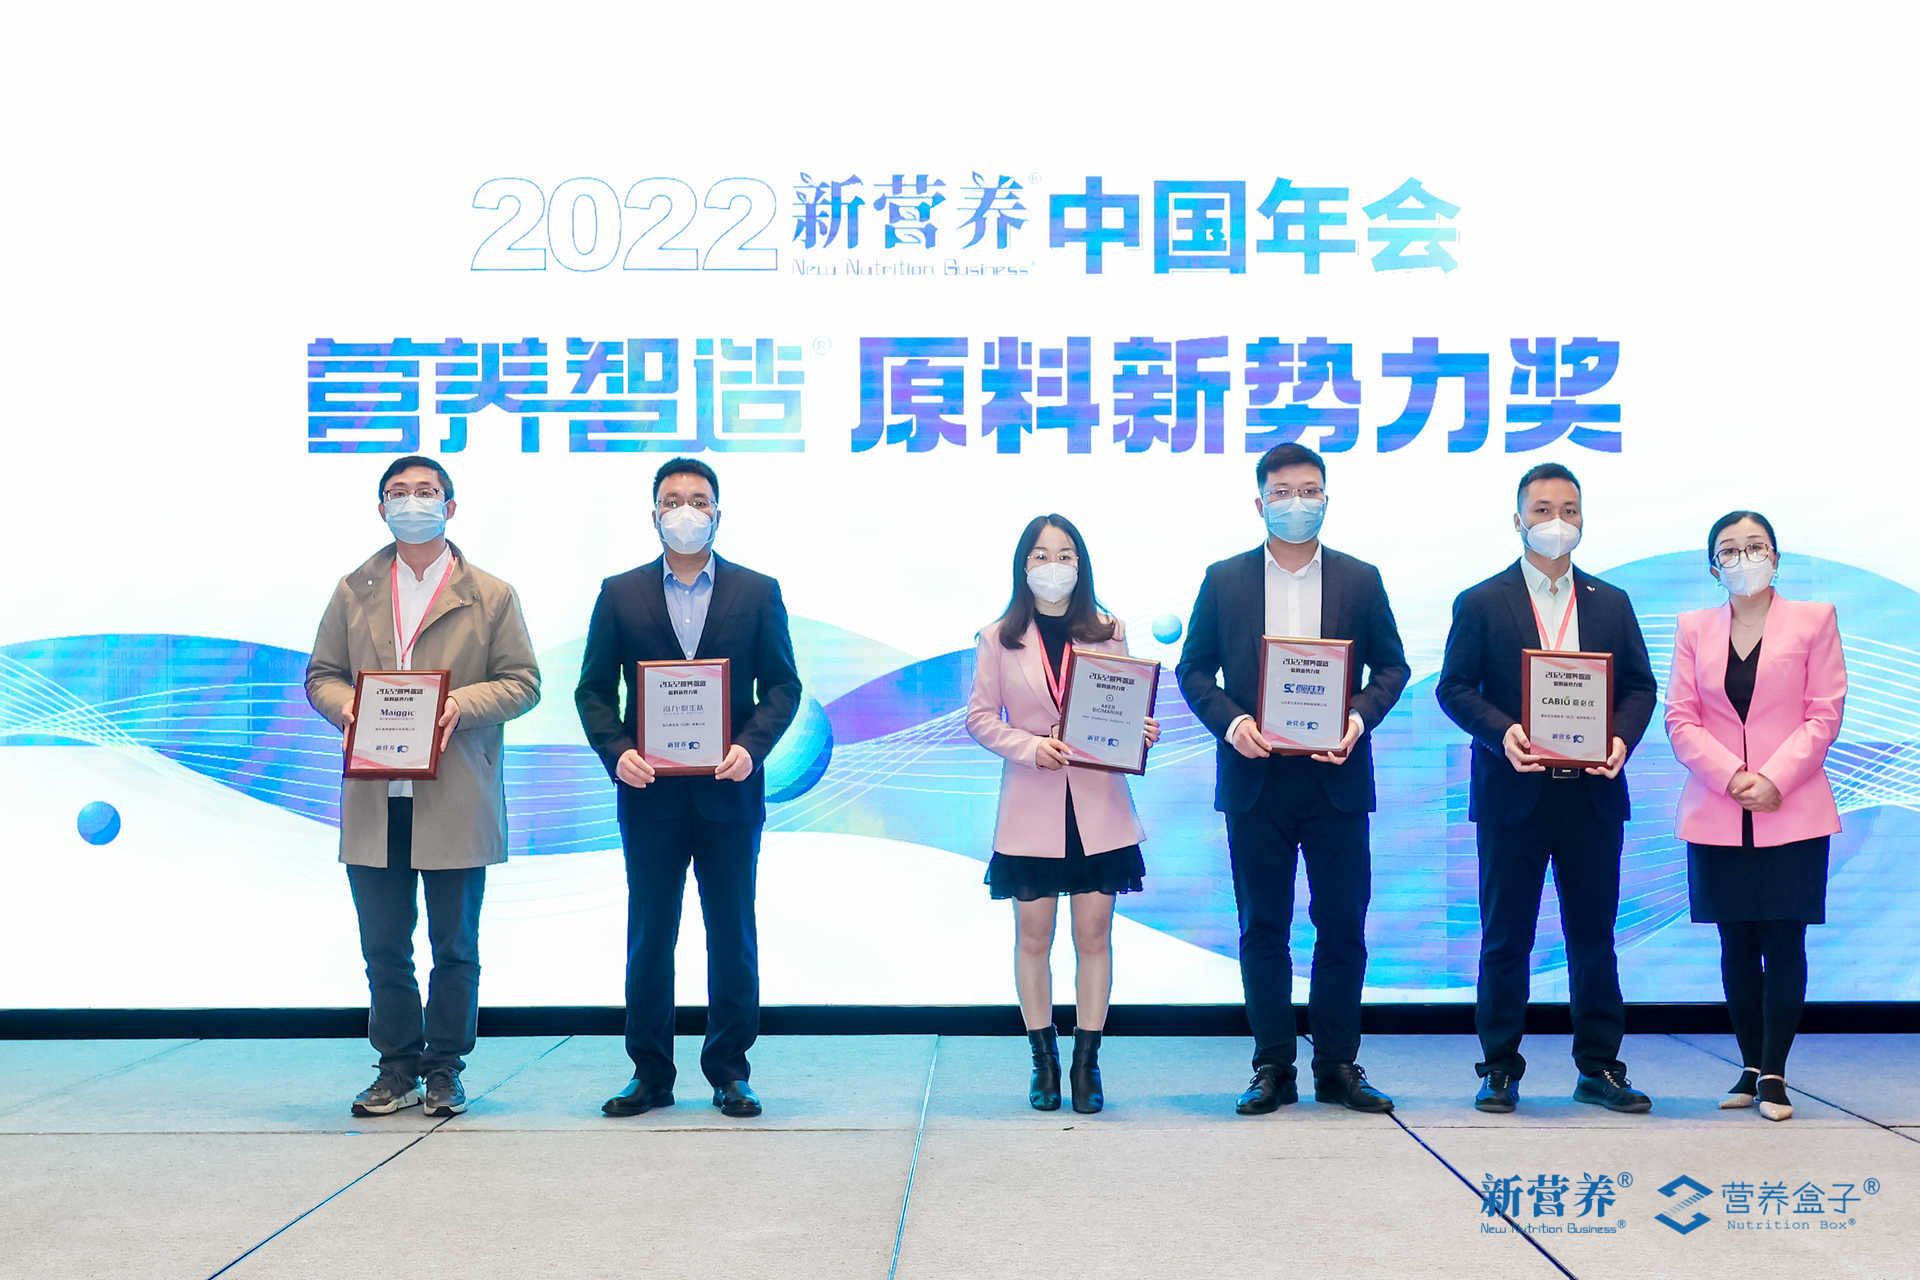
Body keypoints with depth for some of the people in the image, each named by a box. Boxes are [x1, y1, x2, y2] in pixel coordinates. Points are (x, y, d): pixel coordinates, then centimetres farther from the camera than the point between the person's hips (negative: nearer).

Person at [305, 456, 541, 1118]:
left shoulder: (492, 597, 6)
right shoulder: (353, 593, 14)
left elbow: (522, 682, 3)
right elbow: (320, 675, 13)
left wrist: (465, 702, -15)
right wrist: (346, 705, -9)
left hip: (457, 806, -2)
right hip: (374, 803, 2)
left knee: (454, 947, 4)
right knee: (383, 947, 7)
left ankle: (445, 1069, 16)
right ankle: (397, 1066, 18)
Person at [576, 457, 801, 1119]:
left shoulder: (757, 592, 7)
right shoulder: (619, 593, 8)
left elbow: (783, 685, 5)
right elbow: (593, 689, 7)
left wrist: (751, 746, -12)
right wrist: (616, 751, -10)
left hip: (728, 790, 0)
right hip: (649, 791, 0)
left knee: (733, 934, 4)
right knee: (649, 934, 5)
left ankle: (729, 1071, 14)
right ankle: (650, 1072, 14)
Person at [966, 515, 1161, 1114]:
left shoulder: (1108, 632, 7)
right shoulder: (998, 638, 4)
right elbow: (980, 717, 2)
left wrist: (1141, 731, -13)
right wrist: (1031, 747, -13)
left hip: (1098, 806, 1)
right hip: (1031, 807, 0)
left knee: (1094, 934, 2)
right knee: (1033, 936, 5)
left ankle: (1087, 1063, 11)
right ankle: (1043, 1060, 17)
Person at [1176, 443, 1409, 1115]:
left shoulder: (1360, 579, 7)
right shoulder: (1223, 580, 6)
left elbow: (1392, 666, 8)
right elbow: (1194, 669, 7)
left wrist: (1359, 717, -10)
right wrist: (1229, 721, -11)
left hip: (1336, 778, 0)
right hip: (1255, 780, 0)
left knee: (1342, 927, 3)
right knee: (1263, 928, 4)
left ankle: (1338, 1065, 14)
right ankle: (1273, 1067, 12)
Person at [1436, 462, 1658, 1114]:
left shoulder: (1611, 603, 12)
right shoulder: (1480, 603, 4)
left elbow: (1640, 686, 10)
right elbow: (1454, 688, -1)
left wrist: (1622, 738, -9)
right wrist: (1502, 731, -18)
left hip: (1592, 793, 2)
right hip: (1513, 793, -2)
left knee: (1594, 934, 7)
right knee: (1505, 937, 4)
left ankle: (1599, 1067, 16)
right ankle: (1500, 1068, 13)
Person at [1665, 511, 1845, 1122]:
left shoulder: (1814, 619, 5)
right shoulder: (1694, 629, 10)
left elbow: (1825, 714, -1)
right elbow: (1680, 718, 3)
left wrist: (1774, 779, -13)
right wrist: (1731, 778, -11)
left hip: (1792, 814, -2)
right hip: (1716, 815, 2)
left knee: (1783, 943, -4)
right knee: (1737, 945, 6)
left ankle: (1773, 1075, 2)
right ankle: (1750, 1067, 15)